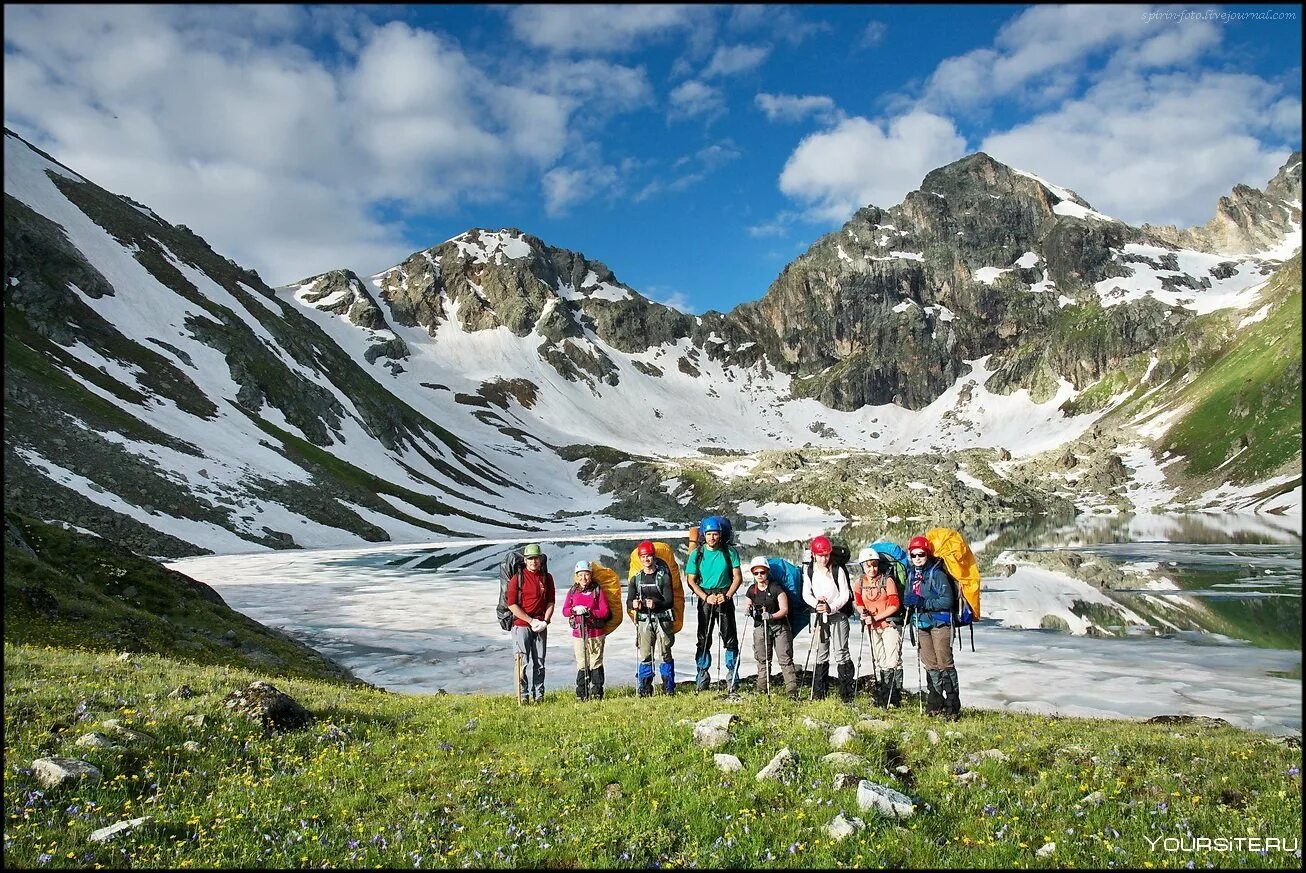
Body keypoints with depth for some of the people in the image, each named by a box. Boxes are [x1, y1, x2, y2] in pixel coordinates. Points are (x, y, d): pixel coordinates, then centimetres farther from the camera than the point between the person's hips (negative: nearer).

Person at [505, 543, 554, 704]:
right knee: (523, 661, -4)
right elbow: (511, 604, -7)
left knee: (539, 662, 7)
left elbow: (550, 602, 11)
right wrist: (531, 621, -11)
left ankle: (539, 694, 15)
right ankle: (523, 695, 3)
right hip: (521, 625, -3)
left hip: (541, 626, 3)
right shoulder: (517, 578, -3)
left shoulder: (547, 577, 8)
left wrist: (545, 621, -5)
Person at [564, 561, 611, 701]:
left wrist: (589, 612, -18)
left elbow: (605, 612, -7)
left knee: (596, 664, 2)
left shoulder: (597, 590, -1)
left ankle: (597, 693, 9)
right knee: (582, 664, 7)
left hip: (596, 633, -2)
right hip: (578, 633, 2)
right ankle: (581, 694, 13)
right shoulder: (573, 592, 8)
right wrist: (575, 610, -15)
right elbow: (565, 610, 5)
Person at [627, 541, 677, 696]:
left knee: (665, 654, 0)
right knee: (644, 655, 0)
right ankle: (644, 688, 7)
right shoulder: (636, 578, 10)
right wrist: (634, 604, -17)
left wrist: (655, 604, -24)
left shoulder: (663, 576, 1)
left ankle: (669, 688, 8)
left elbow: (669, 601, -6)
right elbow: (629, 602, 6)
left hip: (663, 620, -2)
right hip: (644, 621, 2)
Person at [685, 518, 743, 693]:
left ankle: (732, 680, 7)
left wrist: (727, 595, -11)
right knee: (703, 639, 2)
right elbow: (691, 580, 1)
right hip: (705, 598, 0)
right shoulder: (697, 554, 1)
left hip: (725, 598, 0)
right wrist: (706, 597, -10)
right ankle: (701, 680, 10)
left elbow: (738, 577, 3)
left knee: (730, 639, 0)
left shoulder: (729, 552, 1)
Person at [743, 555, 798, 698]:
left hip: (779, 626, -4)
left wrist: (771, 616, -27)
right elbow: (749, 605, 18)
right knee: (762, 660, 9)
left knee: (785, 659, -9)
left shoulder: (776, 588, -9)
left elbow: (784, 610, -11)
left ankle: (792, 691, -9)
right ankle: (762, 691, 16)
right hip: (760, 627, 4)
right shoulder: (752, 590, 6)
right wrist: (749, 610, -6)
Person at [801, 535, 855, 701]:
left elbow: (845, 594, -8)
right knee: (821, 654, 9)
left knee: (841, 653, -5)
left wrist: (831, 608, -21)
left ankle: (847, 694, 1)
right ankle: (819, 694, 17)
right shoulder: (810, 571, 3)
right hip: (820, 616, 4)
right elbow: (806, 594, 6)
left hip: (838, 615, -4)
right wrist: (816, 603, -14)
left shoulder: (838, 570, -8)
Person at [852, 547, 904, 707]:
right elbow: (859, 604, 12)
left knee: (892, 661, -10)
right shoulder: (859, 583, 0)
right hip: (873, 627, 5)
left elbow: (895, 605, -15)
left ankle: (894, 698, -4)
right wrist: (864, 614, -10)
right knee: (878, 662, 13)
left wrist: (875, 617, -18)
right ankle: (881, 697, 22)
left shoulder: (887, 580, -13)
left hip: (890, 624, -5)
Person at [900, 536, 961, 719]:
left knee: (944, 663, -8)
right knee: (930, 664, 9)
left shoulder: (937, 574, -10)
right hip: (921, 624, 6)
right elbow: (907, 596, 20)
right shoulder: (911, 575, 11)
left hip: (939, 622, -6)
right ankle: (936, 702, 18)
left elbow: (947, 600, -15)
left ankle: (953, 705, -4)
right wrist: (908, 601, -4)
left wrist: (923, 603, -21)